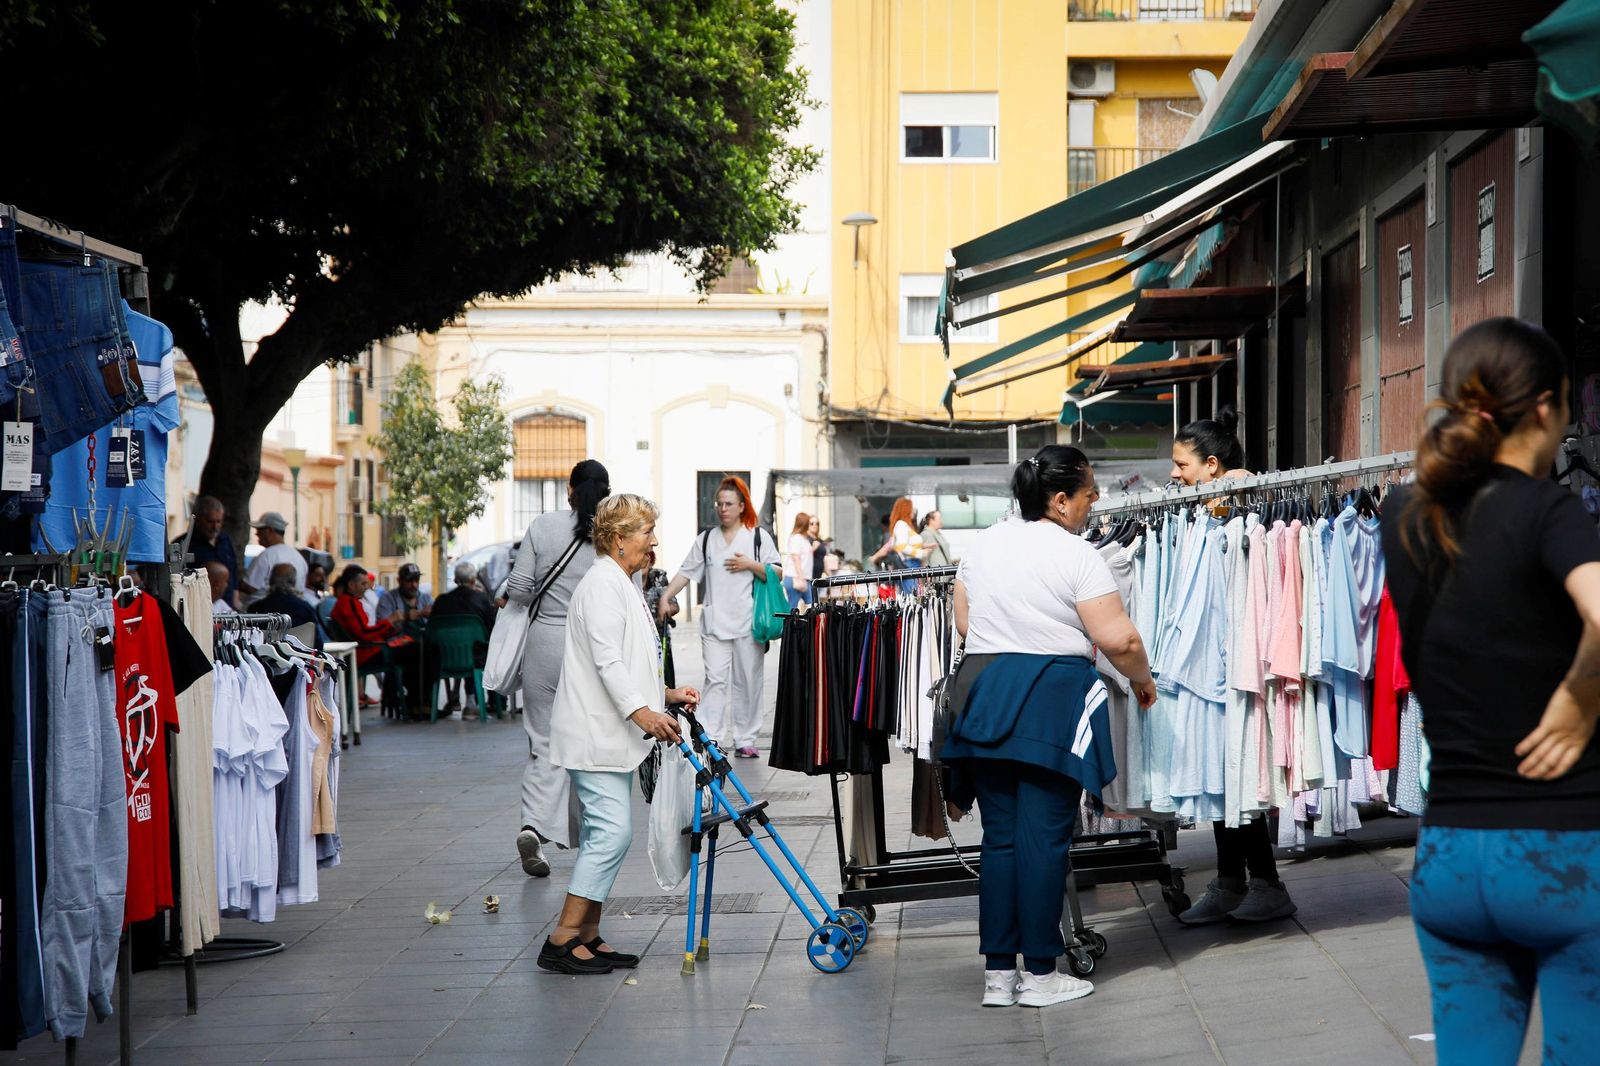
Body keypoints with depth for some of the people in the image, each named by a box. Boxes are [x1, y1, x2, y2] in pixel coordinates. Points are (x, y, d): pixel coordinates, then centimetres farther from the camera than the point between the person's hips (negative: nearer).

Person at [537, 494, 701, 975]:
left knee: (605, 834, 10)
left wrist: (666, 694, 16)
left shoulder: (621, 585, 21)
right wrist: (641, 711, -27)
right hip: (595, 734, -11)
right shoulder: (603, 583, -13)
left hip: (612, 736, 11)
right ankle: (563, 939, -12)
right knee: (612, 832, -14)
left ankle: (588, 936, 14)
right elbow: (606, 660, -21)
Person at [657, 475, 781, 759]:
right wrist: (665, 597, 0)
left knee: (747, 681, 2)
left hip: (749, 623, -1)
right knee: (715, 680, -6)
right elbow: (686, 572, 11)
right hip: (715, 623, 1)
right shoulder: (706, 539, 12)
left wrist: (751, 565, -10)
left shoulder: (759, 537, 6)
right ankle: (710, 738, -8)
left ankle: (745, 740, 9)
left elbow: (777, 574, 4)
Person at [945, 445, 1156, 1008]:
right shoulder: (1077, 555, -9)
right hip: (1051, 704, -6)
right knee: (1044, 838, -1)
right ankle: (1040, 975, 3)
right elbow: (1118, 638, -13)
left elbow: (964, 621, 18)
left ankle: (998, 973, 10)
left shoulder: (983, 545, 10)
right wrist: (1142, 679, 5)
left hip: (983, 696, 6)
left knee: (1000, 836, 9)